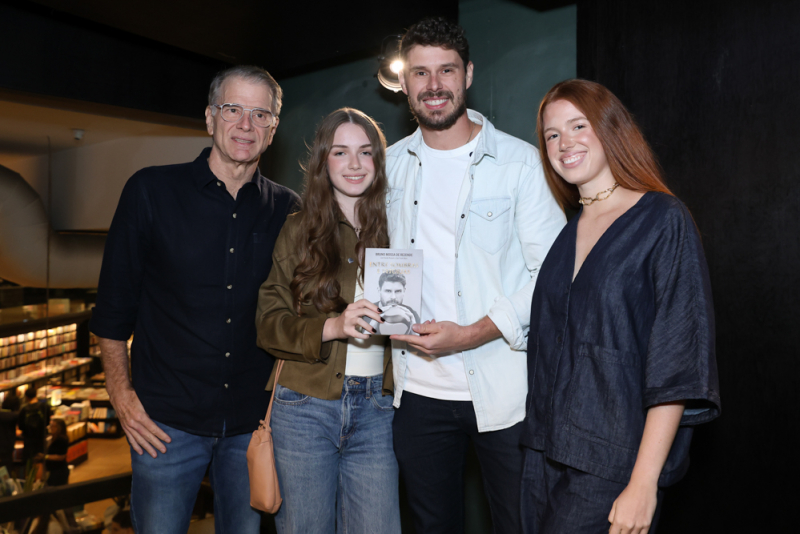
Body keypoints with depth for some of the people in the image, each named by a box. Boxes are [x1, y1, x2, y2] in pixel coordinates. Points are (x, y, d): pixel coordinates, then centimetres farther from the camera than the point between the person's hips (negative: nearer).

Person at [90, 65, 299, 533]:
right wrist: (121, 391, -3)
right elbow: (114, 301, 1)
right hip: (167, 421, -1)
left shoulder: (287, 210, 2)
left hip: (254, 419, 2)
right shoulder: (152, 191, -3)